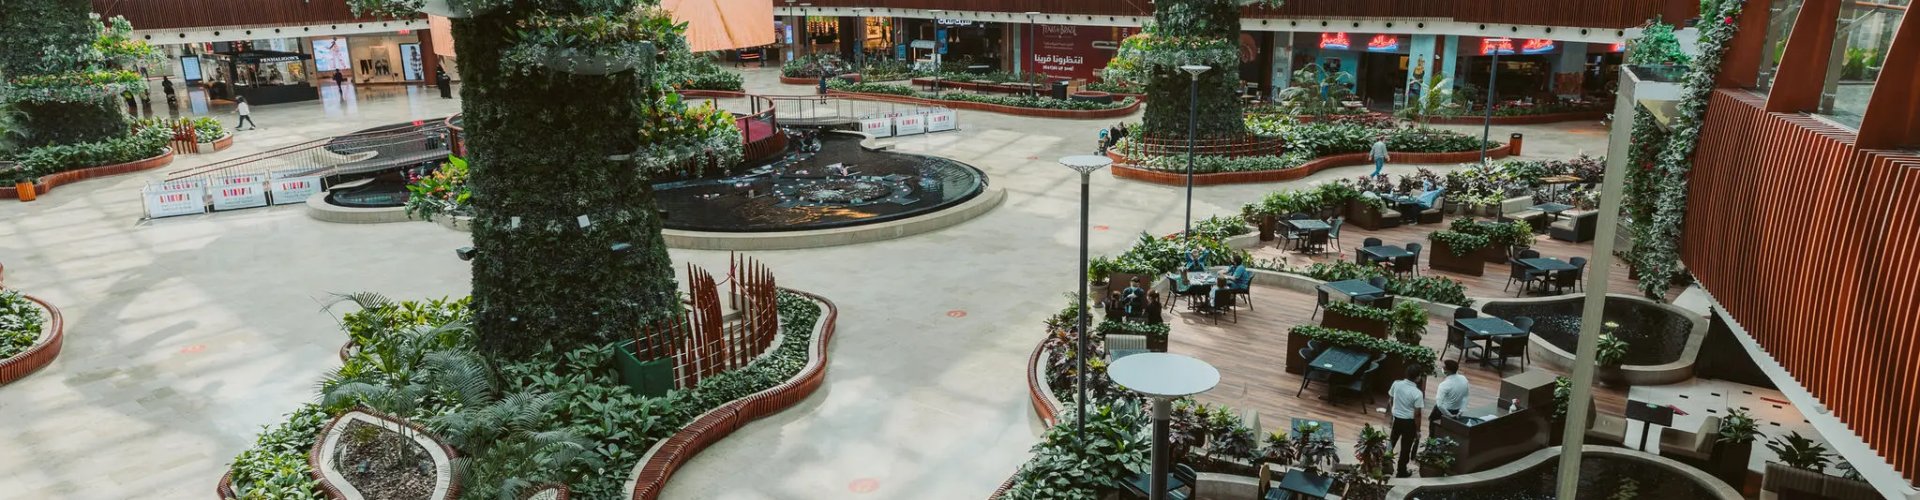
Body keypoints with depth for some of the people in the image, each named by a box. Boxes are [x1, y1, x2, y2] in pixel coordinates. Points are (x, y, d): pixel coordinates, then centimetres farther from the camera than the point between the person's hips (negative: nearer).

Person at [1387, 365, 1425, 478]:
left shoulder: (1396, 384, -10)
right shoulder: (1417, 393, -23)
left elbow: (1390, 397, 5)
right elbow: (1417, 414, -18)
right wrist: (1418, 430, -6)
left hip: (1396, 419, 4)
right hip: (1409, 422, -4)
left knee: (1391, 441, 23)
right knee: (1405, 448, 12)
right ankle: (1401, 472, 24)